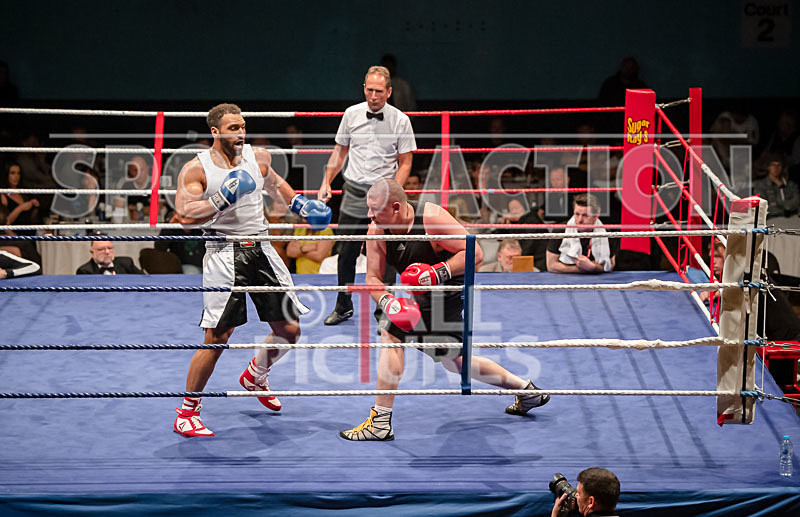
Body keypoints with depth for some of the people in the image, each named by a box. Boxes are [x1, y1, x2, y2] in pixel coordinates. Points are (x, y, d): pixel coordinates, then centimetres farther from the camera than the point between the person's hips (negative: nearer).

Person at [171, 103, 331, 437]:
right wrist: (222, 200, -25)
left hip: (261, 250, 6)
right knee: (216, 338, -11)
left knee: (289, 329, 8)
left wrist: (298, 204, 23)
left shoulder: (258, 157, 8)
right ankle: (187, 412, 2)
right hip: (225, 255, -6)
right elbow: (185, 216, -17)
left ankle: (254, 378, 37)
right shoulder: (196, 169, -7)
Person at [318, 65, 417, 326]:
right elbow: (340, 151, 14)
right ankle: (343, 307, 19)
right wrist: (326, 182, 7)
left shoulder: (400, 120, -5)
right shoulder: (352, 114, 3)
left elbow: (405, 163, -2)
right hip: (354, 192, 3)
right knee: (346, 253, 5)